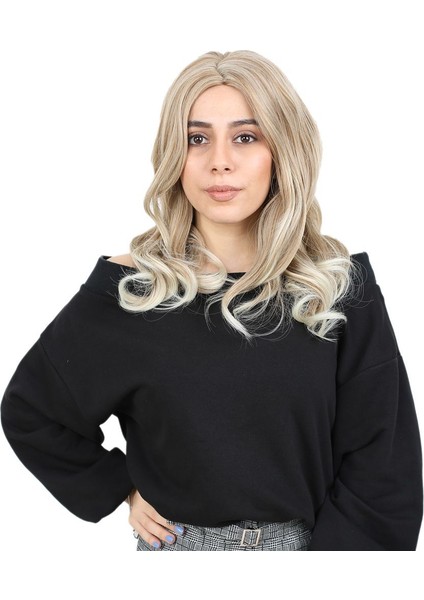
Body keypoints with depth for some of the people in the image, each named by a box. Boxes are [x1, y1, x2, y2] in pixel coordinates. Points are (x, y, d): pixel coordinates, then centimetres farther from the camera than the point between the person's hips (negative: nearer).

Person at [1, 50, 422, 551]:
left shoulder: (341, 286, -11)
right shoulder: (130, 288, -13)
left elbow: (383, 467, -10)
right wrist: (120, 489, -4)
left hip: (317, 538, 1)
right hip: (178, 539, 0)